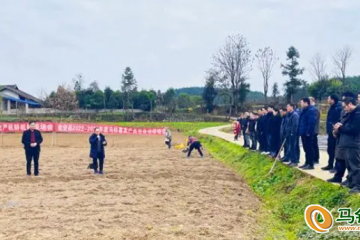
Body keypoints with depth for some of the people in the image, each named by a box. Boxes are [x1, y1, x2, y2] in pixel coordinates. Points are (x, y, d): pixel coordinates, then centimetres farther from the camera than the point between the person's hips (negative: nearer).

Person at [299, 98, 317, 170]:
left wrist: (308, 132, -24)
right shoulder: (305, 110, 17)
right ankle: (307, 163, 21)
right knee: (306, 148, 14)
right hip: (304, 133, 10)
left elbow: (311, 122, -22)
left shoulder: (311, 110, -15)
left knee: (309, 148, -5)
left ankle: (311, 164, -1)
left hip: (307, 133, -10)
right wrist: (301, 131, 17)